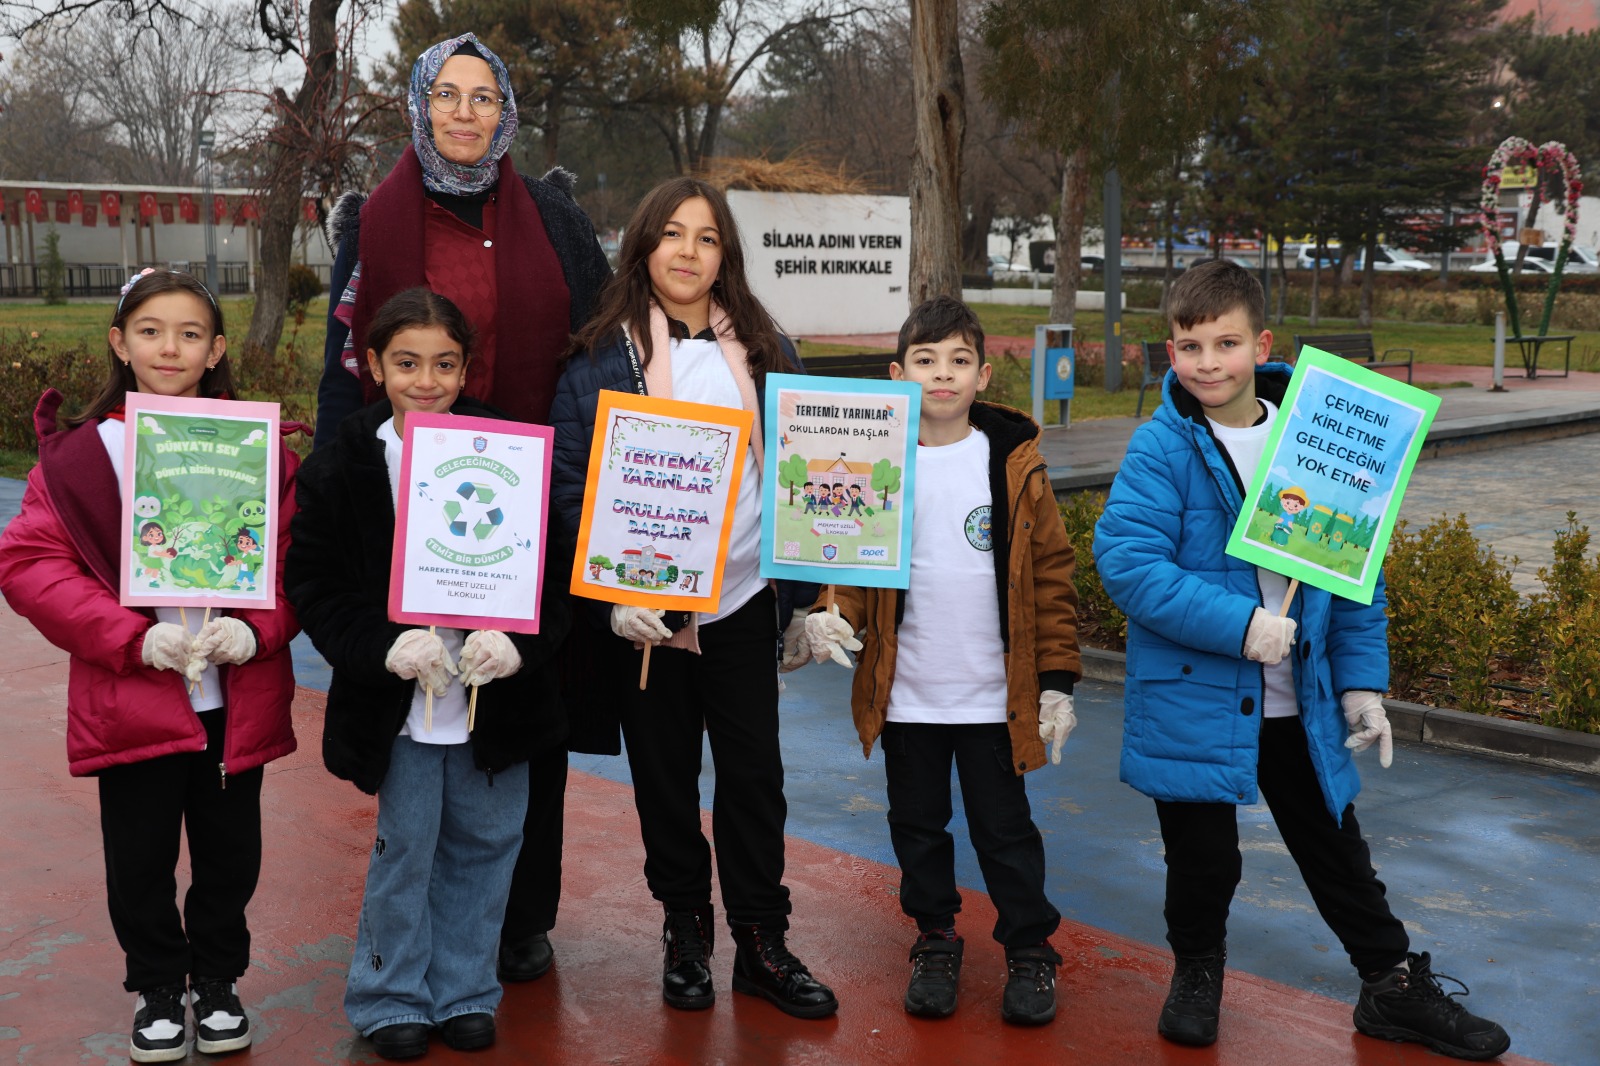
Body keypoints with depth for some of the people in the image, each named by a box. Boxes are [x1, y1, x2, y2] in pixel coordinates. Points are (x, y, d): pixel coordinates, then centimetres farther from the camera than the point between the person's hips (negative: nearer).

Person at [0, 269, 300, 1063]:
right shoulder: (77, 454, -4)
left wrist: (256, 630, -17)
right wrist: (133, 638, -18)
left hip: (236, 699, 1)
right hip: (129, 699, -1)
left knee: (230, 851, 14)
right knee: (140, 858, 11)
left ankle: (217, 981, 36)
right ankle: (157, 987, 34)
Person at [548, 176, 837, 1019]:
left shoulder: (761, 351, 7)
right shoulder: (602, 355, -2)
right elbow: (572, 483, -6)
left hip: (743, 601, 2)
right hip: (643, 609, -2)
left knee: (754, 769, 5)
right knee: (665, 775, 10)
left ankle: (760, 940, 17)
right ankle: (684, 929, 26)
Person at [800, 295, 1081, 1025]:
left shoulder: (1014, 462, -4)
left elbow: (1051, 574, -1)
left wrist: (1056, 679, -4)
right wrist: (831, 613, -19)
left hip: (995, 695, -2)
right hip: (905, 693, 2)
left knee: (1004, 828, 9)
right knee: (918, 825, 15)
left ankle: (1030, 949, 25)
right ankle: (935, 940, 32)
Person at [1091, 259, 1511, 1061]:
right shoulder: (1162, 447, -11)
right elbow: (1125, 559, -21)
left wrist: (1360, 681, 2)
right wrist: (1237, 625, -26)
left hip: (1300, 700, 3)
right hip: (1193, 696, -3)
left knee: (1335, 847, 17)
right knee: (1204, 857, 11)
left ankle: (1394, 985, 34)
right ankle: (1196, 972, 37)